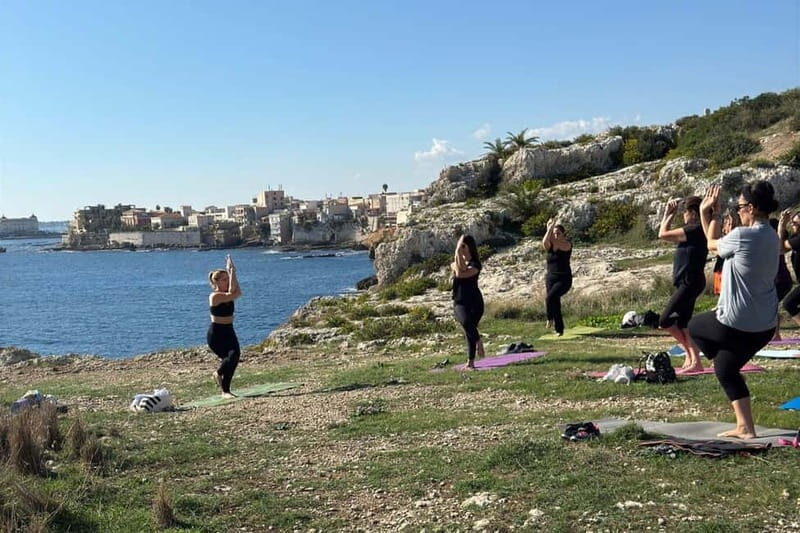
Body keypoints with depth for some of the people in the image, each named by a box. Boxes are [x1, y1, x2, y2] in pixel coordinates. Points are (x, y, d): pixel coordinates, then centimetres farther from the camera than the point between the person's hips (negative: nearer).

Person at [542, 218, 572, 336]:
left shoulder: (567, 244, -6)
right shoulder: (549, 246, 4)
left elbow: (556, 242, -24)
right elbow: (545, 242, -20)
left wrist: (550, 227, -19)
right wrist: (550, 229, -22)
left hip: (564, 279, -5)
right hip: (550, 279, 5)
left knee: (551, 298, -27)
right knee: (555, 304, 5)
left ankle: (550, 318, -4)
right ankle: (559, 330, 17)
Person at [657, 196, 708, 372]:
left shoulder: (695, 229, -16)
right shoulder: (694, 230, 14)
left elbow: (662, 234, -14)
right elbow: (666, 235, 24)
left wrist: (668, 215, -1)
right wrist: (669, 215, 17)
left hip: (689, 283, -10)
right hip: (688, 283, 10)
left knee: (665, 321, -8)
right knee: (682, 324, 11)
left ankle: (691, 354, -1)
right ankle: (695, 361, 13)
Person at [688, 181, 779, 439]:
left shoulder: (743, 235, -19)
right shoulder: (771, 237, 8)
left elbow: (712, 244, 2)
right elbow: (719, 244, 15)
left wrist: (708, 214, 17)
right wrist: (711, 214, 21)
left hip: (737, 324, -8)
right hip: (765, 327, 8)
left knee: (694, 326, 22)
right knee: (726, 368, 22)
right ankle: (745, 428, 20)